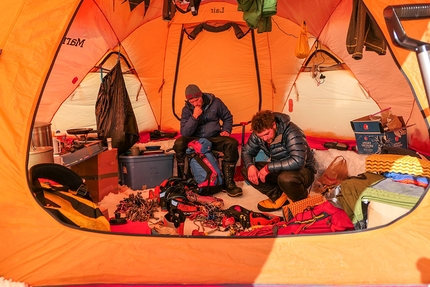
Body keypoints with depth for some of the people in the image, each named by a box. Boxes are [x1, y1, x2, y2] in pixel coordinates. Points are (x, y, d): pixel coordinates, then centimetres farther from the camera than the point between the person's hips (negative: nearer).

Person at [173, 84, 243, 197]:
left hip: (214, 138, 1)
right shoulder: (186, 109, -5)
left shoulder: (215, 102, -6)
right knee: (179, 143, -31)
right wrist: (194, 117, -23)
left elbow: (228, 117, 10)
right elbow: (184, 133, -14)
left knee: (232, 143, -29)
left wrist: (226, 130, -7)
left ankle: (228, 183, -24)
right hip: (195, 140, 0)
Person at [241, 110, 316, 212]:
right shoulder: (258, 133, -9)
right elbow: (246, 151, 3)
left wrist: (268, 168, -34)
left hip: (304, 170, -6)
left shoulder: (291, 132, -28)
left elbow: (298, 162, -39)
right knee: (246, 170, -10)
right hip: (279, 169, 6)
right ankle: (279, 196, -2)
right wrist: (250, 166, -20)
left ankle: (301, 200, -5)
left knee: (286, 179, -41)